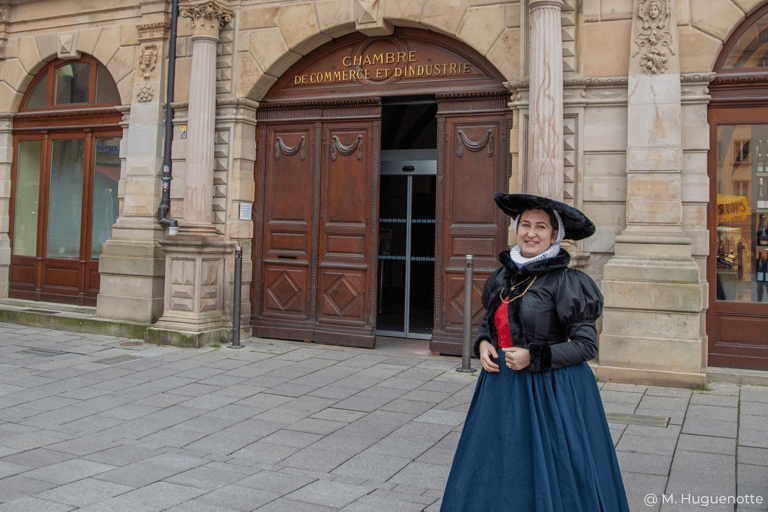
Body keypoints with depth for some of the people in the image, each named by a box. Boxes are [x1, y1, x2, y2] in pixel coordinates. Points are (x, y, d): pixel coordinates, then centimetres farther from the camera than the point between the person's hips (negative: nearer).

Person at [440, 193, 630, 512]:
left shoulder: (566, 282, -11)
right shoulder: (503, 277, 7)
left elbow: (587, 345, -11)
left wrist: (534, 357, -19)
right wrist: (483, 344, -2)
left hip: (549, 393, -6)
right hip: (500, 391, 6)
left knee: (546, 481, 2)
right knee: (493, 477, 12)